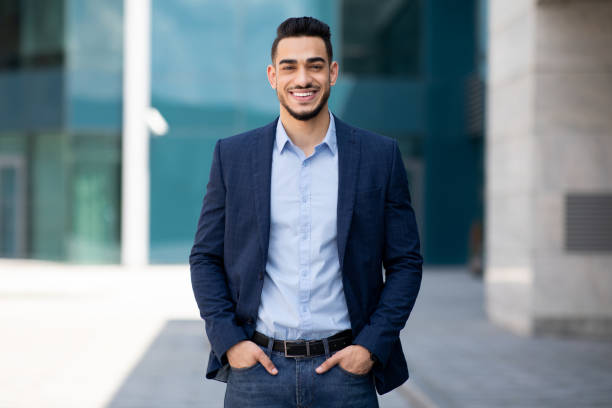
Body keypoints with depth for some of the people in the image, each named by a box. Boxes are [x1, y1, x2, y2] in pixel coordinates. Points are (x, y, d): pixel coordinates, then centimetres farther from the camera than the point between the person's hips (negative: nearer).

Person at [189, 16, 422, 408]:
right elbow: (205, 258, 8)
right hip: (257, 366, 0)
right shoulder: (233, 155, 4)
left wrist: (372, 347, -5)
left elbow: (405, 263, 5)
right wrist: (228, 341, -3)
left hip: (345, 366, 0)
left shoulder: (380, 156, 2)